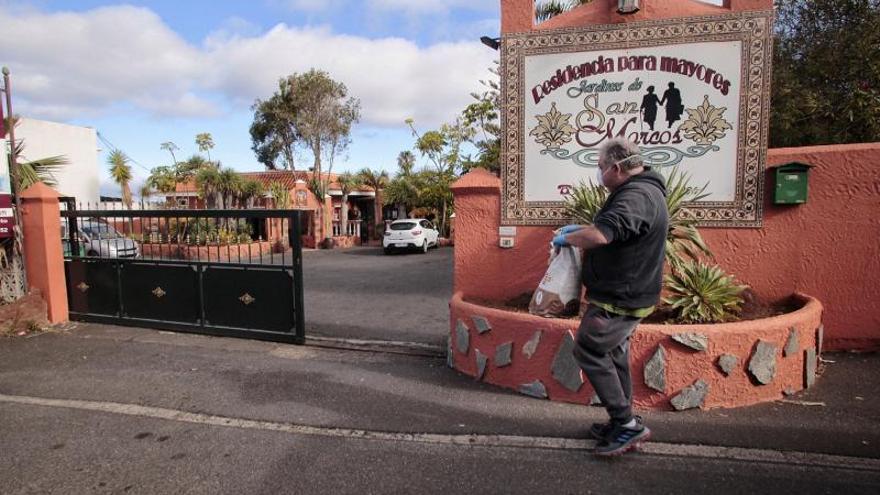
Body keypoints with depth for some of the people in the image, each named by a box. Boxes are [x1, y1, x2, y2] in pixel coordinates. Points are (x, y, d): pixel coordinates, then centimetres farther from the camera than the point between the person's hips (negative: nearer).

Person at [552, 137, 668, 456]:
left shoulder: (636, 196, -23)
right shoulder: (641, 190, 14)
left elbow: (600, 236, -37)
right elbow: (616, 231, 28)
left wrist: (566, 238, -18)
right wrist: (581, 229, 13)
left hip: (619, 299, -11)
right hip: (624, 296, 11)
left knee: (589, 351, -5)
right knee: (614, 355, 17)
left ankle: (627, 423, 2)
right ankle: (623, 424, 29)